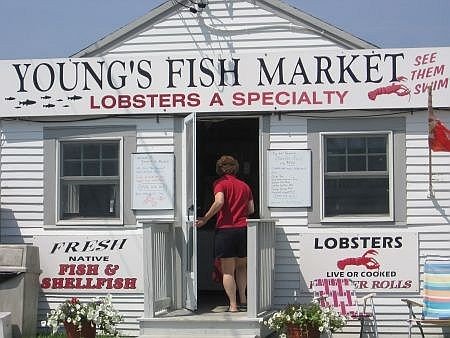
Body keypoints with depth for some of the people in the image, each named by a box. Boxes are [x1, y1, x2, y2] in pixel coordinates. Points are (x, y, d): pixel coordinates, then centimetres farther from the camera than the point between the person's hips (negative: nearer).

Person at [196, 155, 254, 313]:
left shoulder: (220, 183, 0)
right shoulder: (244, 185, 14)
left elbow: (219, 202, -18)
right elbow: (251, 209, 12)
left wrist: (205, 219, -12)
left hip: (225, 229, -4)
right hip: (243, 229, 4)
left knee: (228, 271, 1)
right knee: (241, 266, 22)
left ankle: (233, 305, -1)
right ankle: (243, 299, 18)